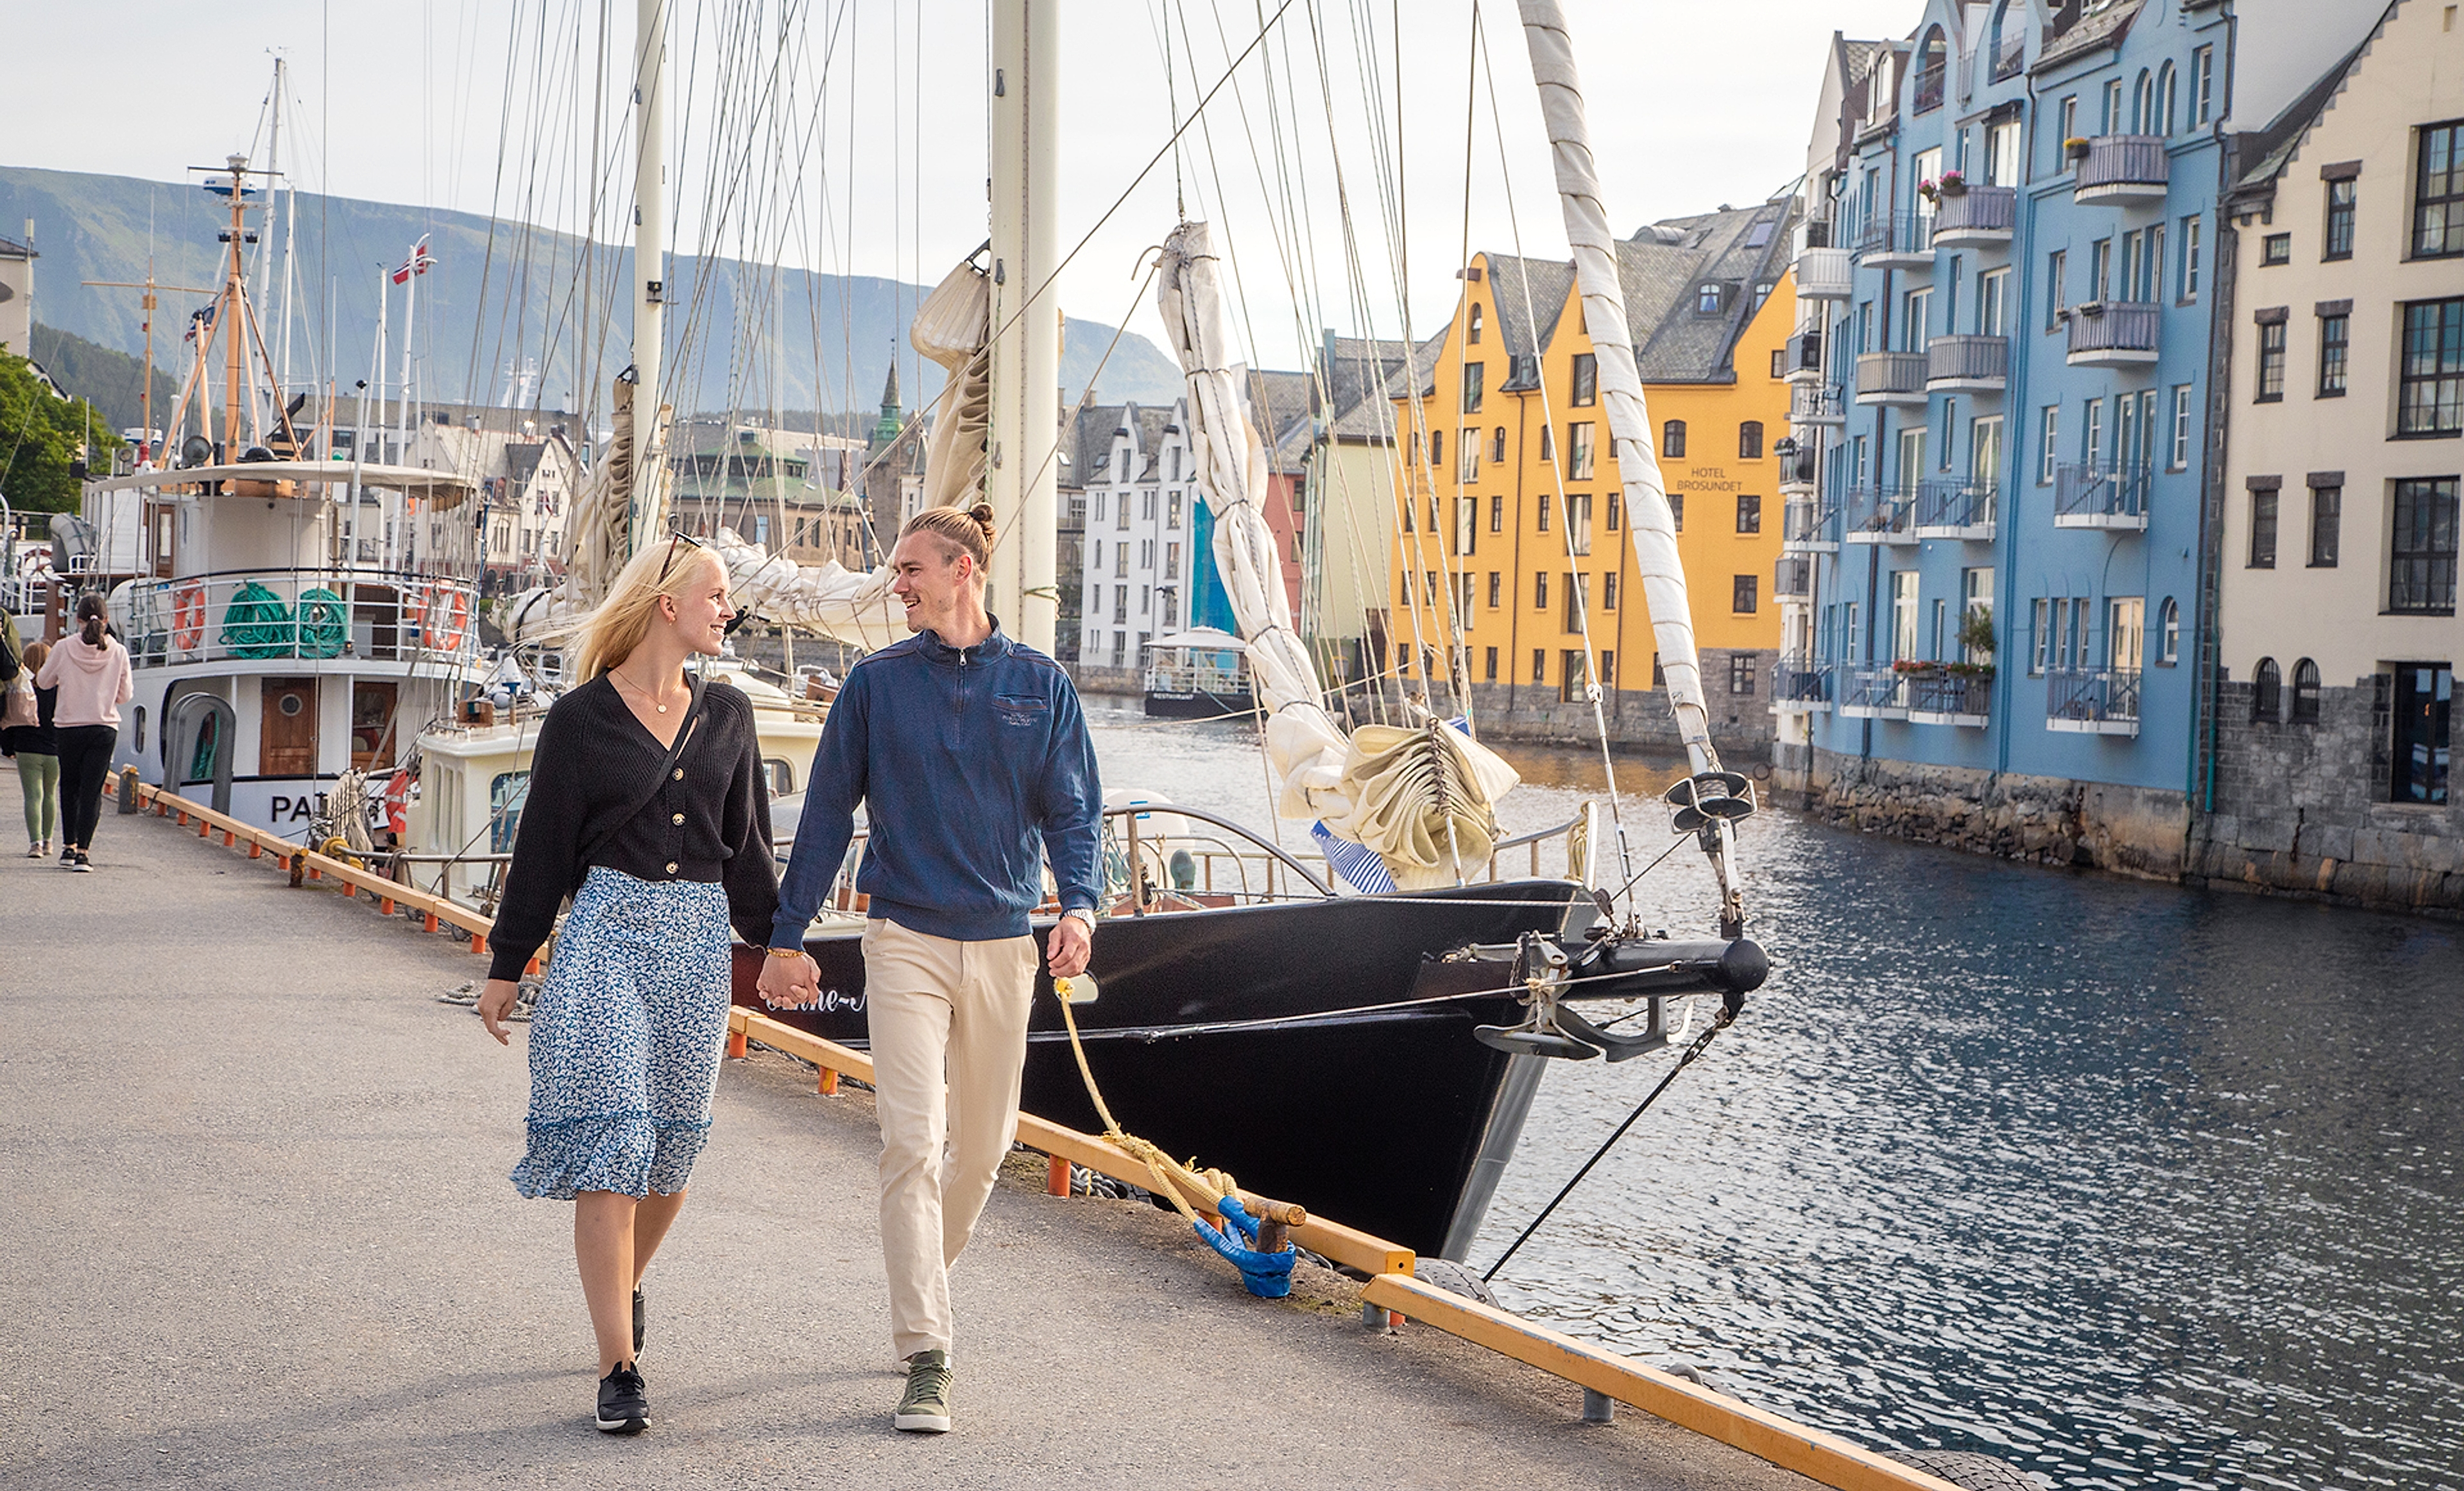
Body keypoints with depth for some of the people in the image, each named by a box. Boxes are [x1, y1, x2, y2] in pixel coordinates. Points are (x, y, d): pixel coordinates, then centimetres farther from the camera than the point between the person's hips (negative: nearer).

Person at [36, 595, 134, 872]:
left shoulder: (64, 648, -8)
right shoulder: (118, 652, -6)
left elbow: (44, 681, 7)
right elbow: (126, 694, 3)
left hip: (68, 728, 0)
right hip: (104, 728, 0)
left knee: (69, 788, 18)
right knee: (92, 790, 1)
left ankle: (69, 846, 22)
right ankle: (83, 852, -8)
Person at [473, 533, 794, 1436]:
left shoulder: (727, 715, 12)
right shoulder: (581, 718, 0)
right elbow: (543, 847, 3)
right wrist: (505, 966, 4)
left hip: (699, 939, 4)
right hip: (605, 932, -4)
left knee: (672, 1145, 8)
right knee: (608, 1141, -10)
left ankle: (624, 1283, 37)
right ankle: (619, 1368, -10)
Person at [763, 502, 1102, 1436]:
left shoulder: (1040, 686, 5)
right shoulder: (876, 684, 3)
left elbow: (1071, 809, 5)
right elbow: (827, 813, 5)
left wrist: (1078, 905, -13)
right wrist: (787, 938, 3)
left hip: (1002, 943, 2)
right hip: (906, 939, -2)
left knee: (984, 1143, 12)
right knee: (911, 1144, -12)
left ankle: (924, 1288, 37)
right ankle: (926, 1361, -12)